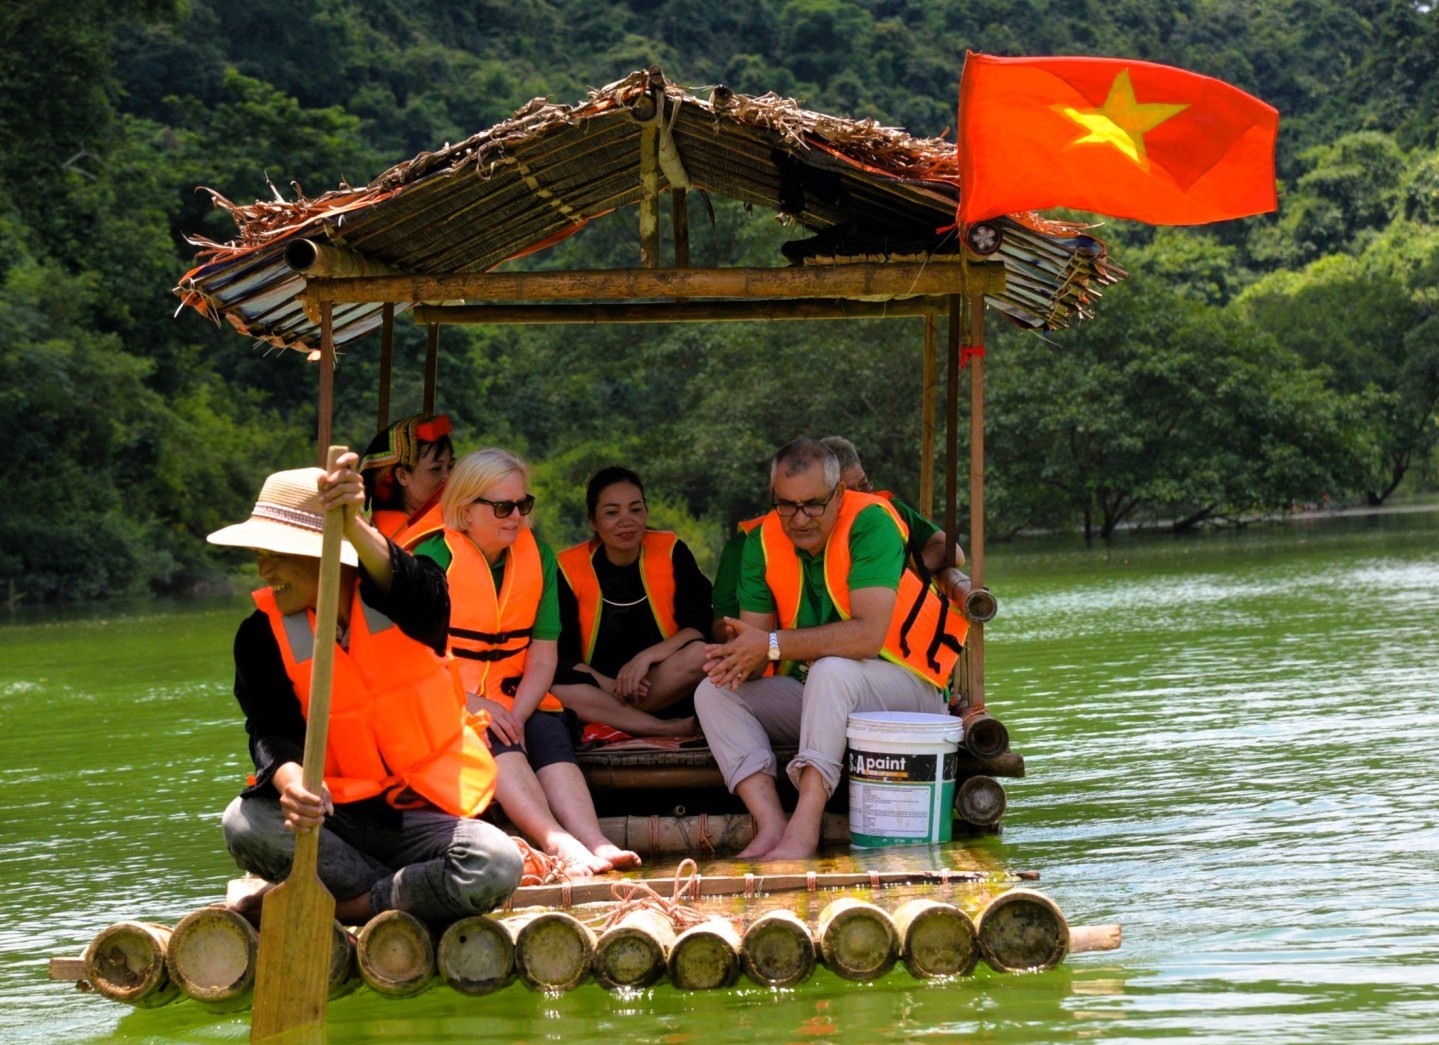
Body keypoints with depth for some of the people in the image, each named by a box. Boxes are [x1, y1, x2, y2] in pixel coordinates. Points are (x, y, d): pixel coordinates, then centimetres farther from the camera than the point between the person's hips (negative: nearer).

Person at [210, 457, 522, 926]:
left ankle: (341, 905, -13)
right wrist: (291, 782, -38)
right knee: (246, 823, -29)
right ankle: (410, 896, -16)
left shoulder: (393, 604, -6)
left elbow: (411, 588, -33)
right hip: (338, 820, 2)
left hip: (426, 815, -2)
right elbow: (271, 731, -12)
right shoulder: (262, 634, 0)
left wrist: (353, 524, -55)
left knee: (497, 863, -32)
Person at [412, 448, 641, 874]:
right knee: (492, 740, -33)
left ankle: (596, 843, -48)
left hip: (512, 696, 4)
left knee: (551, 733, -27)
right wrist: (473, 704, -23)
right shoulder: (434, 558, -4)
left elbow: (544, 655, 2)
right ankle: (559, 843, -52)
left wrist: (517, 715, -16)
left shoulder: (538, 556, 9)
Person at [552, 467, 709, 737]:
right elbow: (563, 654, -8)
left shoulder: (671, 551, -1)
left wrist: (646, 656, -24)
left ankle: (608, 719, -21)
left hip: (664, 688, 1)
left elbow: (700, 626, -9)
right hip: (600, 686, 0)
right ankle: (673, 730, -30)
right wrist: (616, 686, -24)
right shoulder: (570, 568, -3)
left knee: (699, 654, -32)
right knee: (557, 687, -34)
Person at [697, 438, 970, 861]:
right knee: (713, 693, -13)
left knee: (832, 670, -36)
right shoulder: (762, 541, -1)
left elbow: (869, 635, -29)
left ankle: (803, 830, -43)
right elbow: (755, 635, -5)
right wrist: (738, 657, -30)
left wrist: (773, 645, -28)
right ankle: (770, 825, -33)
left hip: (905, 688, -6)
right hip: (813, 696, 6)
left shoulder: (871, 521, -18)